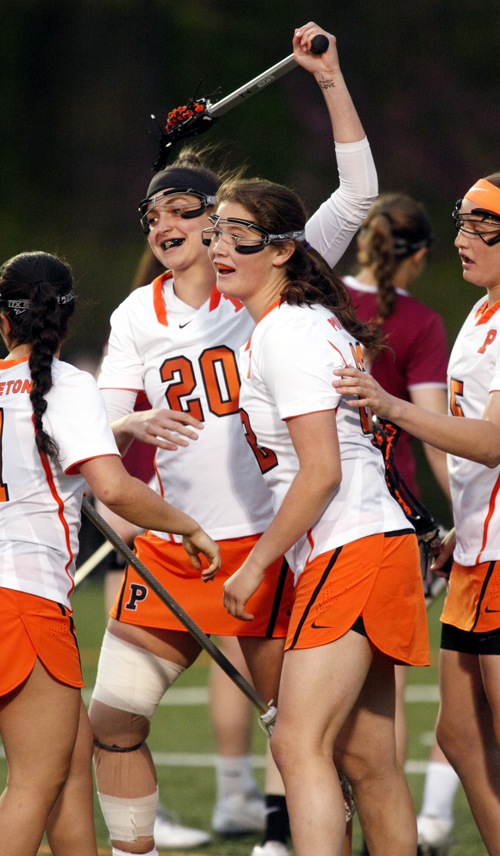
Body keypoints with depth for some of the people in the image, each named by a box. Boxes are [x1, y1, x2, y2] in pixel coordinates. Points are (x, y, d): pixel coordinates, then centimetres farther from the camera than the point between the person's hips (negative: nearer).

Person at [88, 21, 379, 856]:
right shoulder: (137, 315, 10)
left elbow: (356, 194, -8)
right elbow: (102, 424, 6)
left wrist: (331, 82, -15)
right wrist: (137, 425, -18)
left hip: (268, 541, -3)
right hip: (167, 549, 3)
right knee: (112, 718, -2)